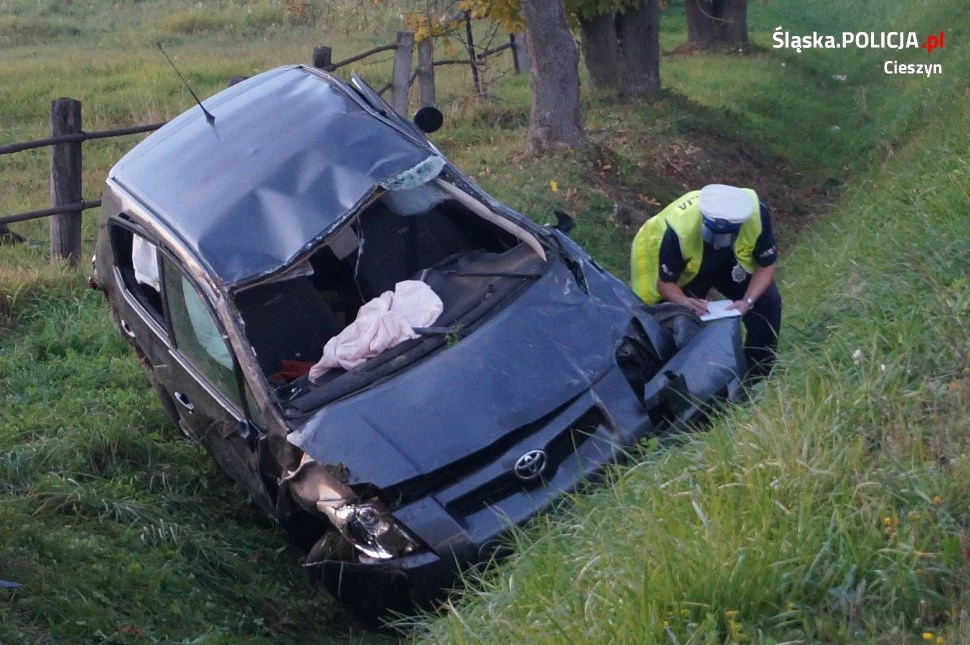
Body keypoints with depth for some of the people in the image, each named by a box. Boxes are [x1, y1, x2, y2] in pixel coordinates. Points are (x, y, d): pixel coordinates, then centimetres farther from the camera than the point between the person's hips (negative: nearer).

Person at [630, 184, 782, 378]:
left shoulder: (756, 214, -37)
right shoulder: (680, 228, -42)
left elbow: (766, 265, -20)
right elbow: (665, 282, -27)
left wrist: (748, 301, -36)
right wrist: (685, 302, -48)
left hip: (728, 262, 2)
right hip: (685, 269, -2)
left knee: (768, 301, -15)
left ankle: (758, 379, -1)